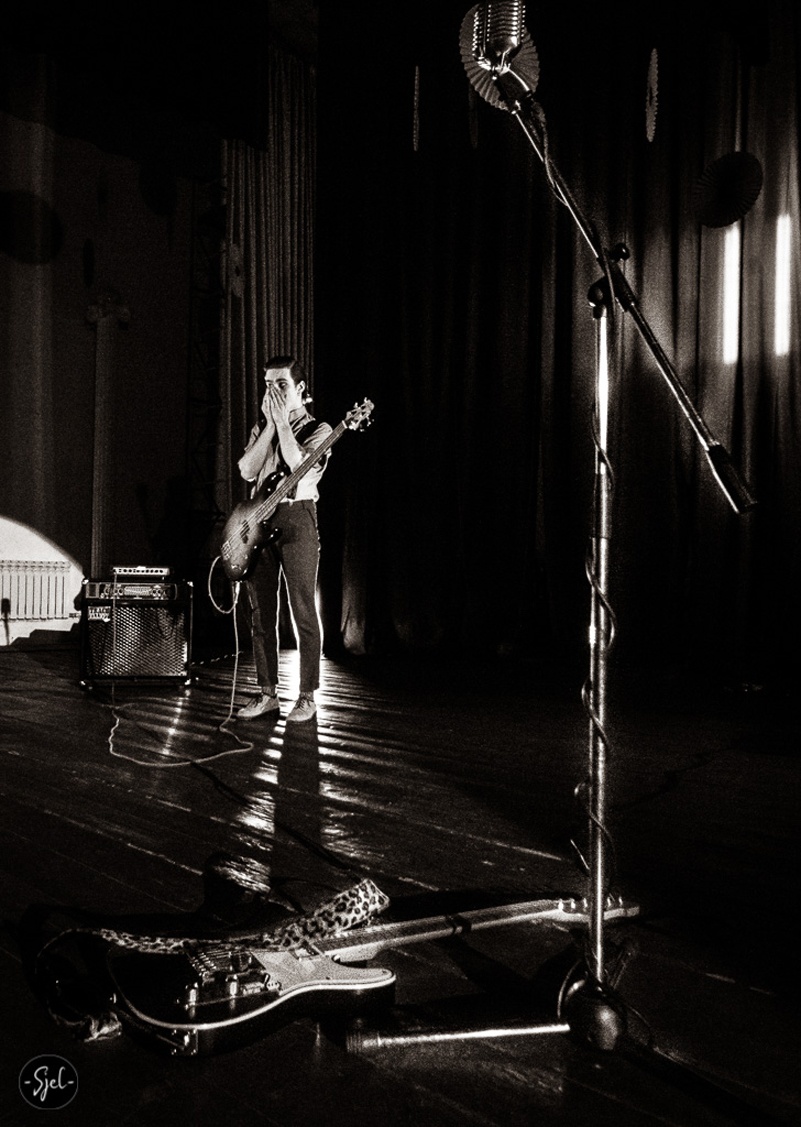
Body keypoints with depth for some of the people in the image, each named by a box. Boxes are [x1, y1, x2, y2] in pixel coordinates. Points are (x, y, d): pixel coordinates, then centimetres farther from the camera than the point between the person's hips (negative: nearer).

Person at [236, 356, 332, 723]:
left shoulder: (318, 429, 3)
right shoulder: (261, 429, 18)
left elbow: (299, 465, -17)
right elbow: (248, 471, 0)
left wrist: (282, 420, -10)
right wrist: (270, 423, -3)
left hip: (296, 519, -5)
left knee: (303, 613, -4)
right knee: (260, 614, 7)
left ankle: (307, 696, 4)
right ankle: (267, 693, 16)